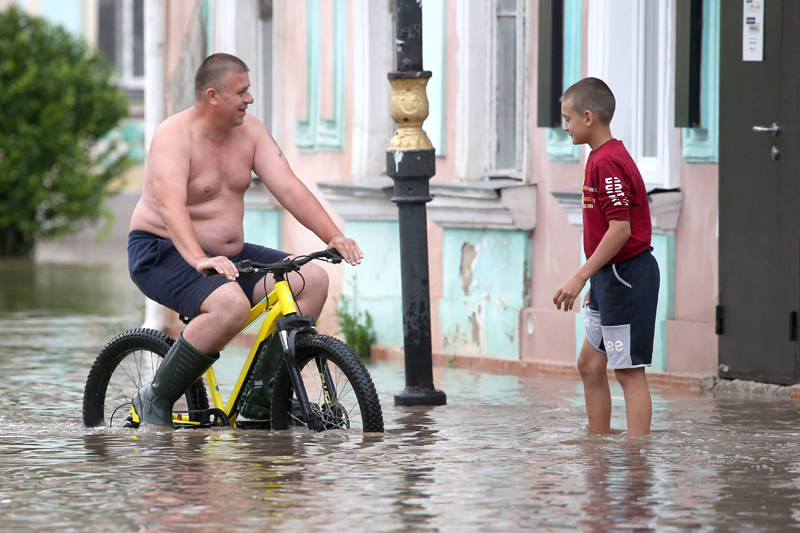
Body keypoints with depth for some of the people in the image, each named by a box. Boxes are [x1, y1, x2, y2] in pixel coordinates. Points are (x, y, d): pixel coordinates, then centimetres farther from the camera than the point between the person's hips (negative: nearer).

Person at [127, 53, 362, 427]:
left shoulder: (249, 131, 3)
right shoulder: (174, 135, -19)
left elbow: (288, 188, -3)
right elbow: (170, 204, -34)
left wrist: (332, 236, -17)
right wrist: (199, 260, -49)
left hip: (228, 255, 8)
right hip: (162, 255, -8)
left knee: (312, 279, -8)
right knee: (231, 305, -36)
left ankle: (264, 397, -2)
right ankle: (155, 400, -21)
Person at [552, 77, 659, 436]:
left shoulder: (607, 163, -18)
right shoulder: (602, 158, 14)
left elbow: (621, 230, -23)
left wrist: (581, 277, -20)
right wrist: (594, 280, 22)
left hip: (625, 277, -10)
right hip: (611, 277, 10)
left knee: (629, 371, -7)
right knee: (590, 363, 15)